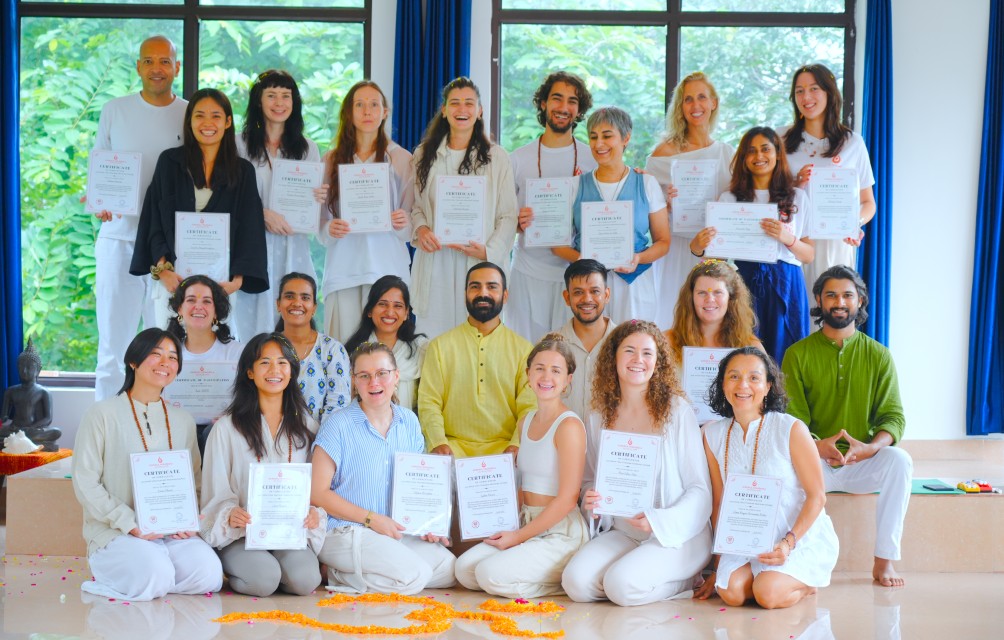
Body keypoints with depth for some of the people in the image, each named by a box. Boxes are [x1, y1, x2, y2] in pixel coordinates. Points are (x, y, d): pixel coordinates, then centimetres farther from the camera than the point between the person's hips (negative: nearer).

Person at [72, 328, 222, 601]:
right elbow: (85, 483, -6)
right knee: (155, 575, -33)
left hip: (172, 533, 5)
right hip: (115, 531, -4)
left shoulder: (183, 421, 15)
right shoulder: (102, 414, 0)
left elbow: (194, 483, 15)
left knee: (208, 573, -24)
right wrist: (130, 524, -15)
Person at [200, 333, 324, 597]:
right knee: (264, 579, -30)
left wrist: (315, 513, -11)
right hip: (239, 534, -2)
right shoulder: (227, 428, 3)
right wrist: (230, 514, -22)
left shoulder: (307, 426, 13)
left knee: (305, 580, -28)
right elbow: (217, 493, 1)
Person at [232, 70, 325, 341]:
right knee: (255, 323, -4)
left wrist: (320, 198, -6)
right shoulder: (241, 145, 5)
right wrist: (262, 213, -14)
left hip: (294, 248, 2)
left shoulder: (308, 148, 14)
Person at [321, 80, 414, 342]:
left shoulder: (402, 159, 8)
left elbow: (413, 221, 9)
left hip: (387, 264, -1)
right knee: (343, 343, -5)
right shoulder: (332, 160, 13)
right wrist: (329, 229, -8)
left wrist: (404, 223, -13)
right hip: (343, 264, 1)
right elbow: (321, 216, 14)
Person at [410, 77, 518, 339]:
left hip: (481, 264, -2)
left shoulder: (497, 157, 4)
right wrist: (420, 228, -4)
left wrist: (489, 251, -12)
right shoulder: (425, 155, 13)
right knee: (432, 334, -1)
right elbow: (415, 204, 18)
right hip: (435, 263, 2)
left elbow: (508, 215, 2)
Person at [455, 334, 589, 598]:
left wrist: (519, 536, -13)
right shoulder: (526, 422, 12)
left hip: (561, 533, -8)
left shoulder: (569, 425, -13)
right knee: (464, 569, -7)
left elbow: (568, 498, -16)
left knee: (491, 573, -23)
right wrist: (508, 526, 2)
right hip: (527, 526, 8)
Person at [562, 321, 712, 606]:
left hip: (677, 535, -4)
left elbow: (700, 490, -6)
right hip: (620, 533, 4)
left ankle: (683, 581, 1)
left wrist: (659, 521, -20)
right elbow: (590, 480, 18)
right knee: (576, 583, -21)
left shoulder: (676, 410, -5)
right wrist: (591, 502, -6)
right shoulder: (598, 420, 7)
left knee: (622, 585, -28)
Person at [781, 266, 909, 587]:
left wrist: (872, 447, -23)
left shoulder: (878, 355, 7)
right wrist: (816, 446, -25)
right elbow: (791, 416, -3)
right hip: (814, 462, -1)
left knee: (900, 460, -30)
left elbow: (893, 416, 0)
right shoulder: (798, 354, 4)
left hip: (864, 464, 1)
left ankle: (884, 560, -20)